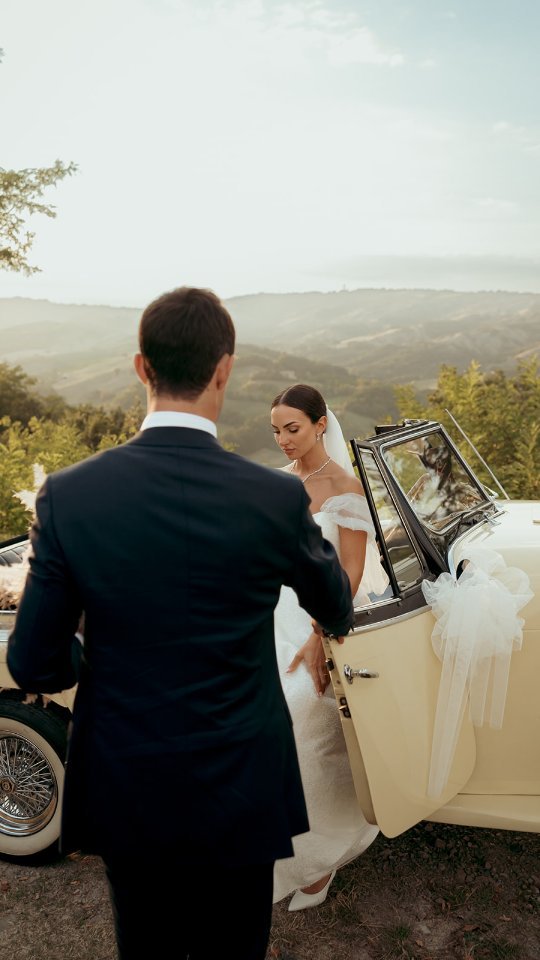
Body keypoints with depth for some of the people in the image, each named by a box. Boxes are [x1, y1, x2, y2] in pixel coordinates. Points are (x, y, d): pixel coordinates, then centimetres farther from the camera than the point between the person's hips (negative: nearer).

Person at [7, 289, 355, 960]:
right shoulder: (277, 499, -19)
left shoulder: (69, 495, -16)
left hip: (122, 795, 2)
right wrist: (333, 621, 26)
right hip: (237, 800, -1)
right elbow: (336, 611, 1)